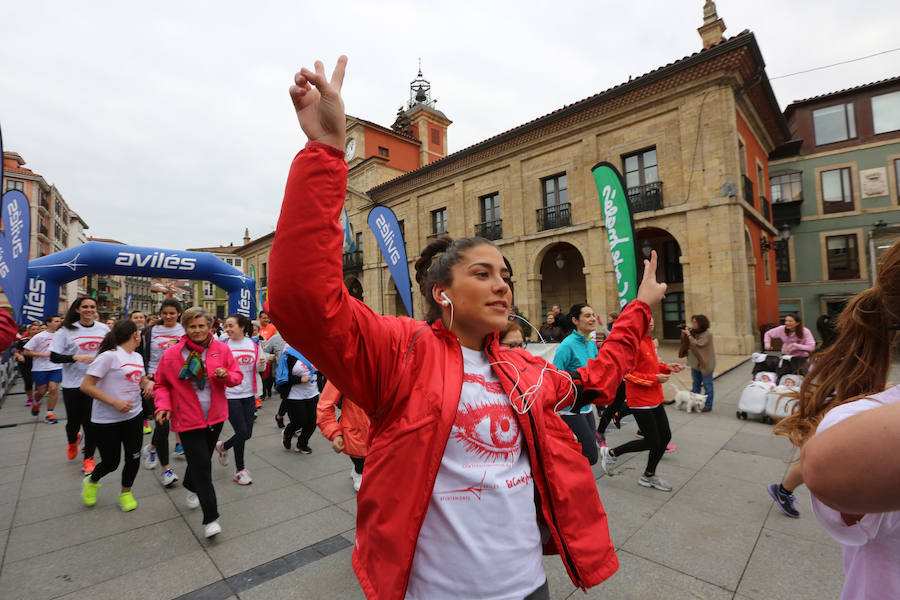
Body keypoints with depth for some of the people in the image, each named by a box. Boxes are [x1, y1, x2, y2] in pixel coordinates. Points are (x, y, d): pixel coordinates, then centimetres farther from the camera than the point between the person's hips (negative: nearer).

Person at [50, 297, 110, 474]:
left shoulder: (103, 329, 4)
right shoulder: (67, 330, -3)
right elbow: (54, 356, -5)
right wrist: (76, 357, -20)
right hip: (73, 383, -1)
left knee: (92, 422, 1)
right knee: (74, 421, 9)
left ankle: (88, 458, 16)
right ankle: (72, 441, 45)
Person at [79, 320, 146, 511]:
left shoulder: (137, 357, 7)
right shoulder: (109, 356, -17)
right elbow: (86, 386, -18)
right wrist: (114, 402, -22)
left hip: (134, 415, 6)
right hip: (107, 420, -6)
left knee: (133, 458, 7)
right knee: (111, 462, 7)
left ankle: (126, 492, 31)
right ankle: (91, 481, 40)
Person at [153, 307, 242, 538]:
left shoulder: (222, 349, -5)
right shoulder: (171, 354, -9)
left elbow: (237, 376, 1)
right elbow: (161, 384, 2)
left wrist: (227, 376, -21)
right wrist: (163, 405, -14)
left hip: (215, 416, 3)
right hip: (188, 419, -3)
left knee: (202, 459, 22)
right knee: (201, 465, -7)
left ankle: (191, 487, 54)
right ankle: (210, 518, 1)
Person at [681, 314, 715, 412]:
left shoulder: (708, 333, -15)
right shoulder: (693, 332, 3)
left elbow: (698, 344, -25)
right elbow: (686, 345, 4)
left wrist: (689, 335, -21)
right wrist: (684, 335, -9)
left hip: (705, 363, -7)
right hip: (695, 363, 7)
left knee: (707, 385, 5)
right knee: (695, 384, 15)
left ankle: (708, 405, 14)